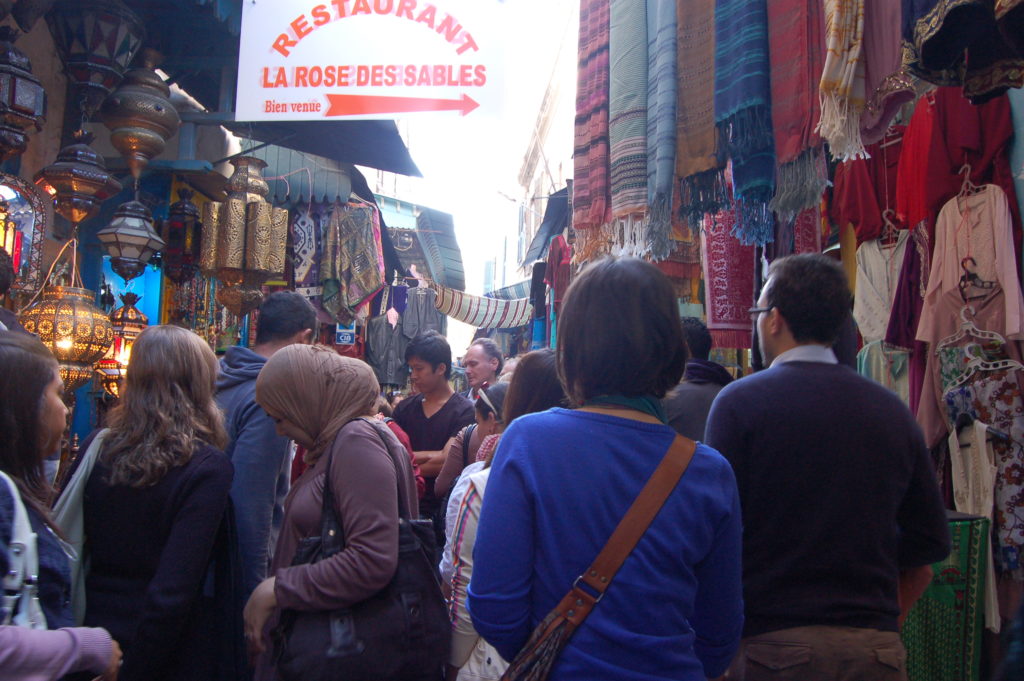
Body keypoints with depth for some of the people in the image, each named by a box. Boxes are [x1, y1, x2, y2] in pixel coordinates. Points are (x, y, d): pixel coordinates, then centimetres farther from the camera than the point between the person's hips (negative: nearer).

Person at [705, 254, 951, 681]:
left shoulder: (740, 402, -11)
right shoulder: (892, 409, 2)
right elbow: (930, 543, 6)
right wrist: (883, 619, 16)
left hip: (774, 642, -4)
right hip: (877, 647, 4)